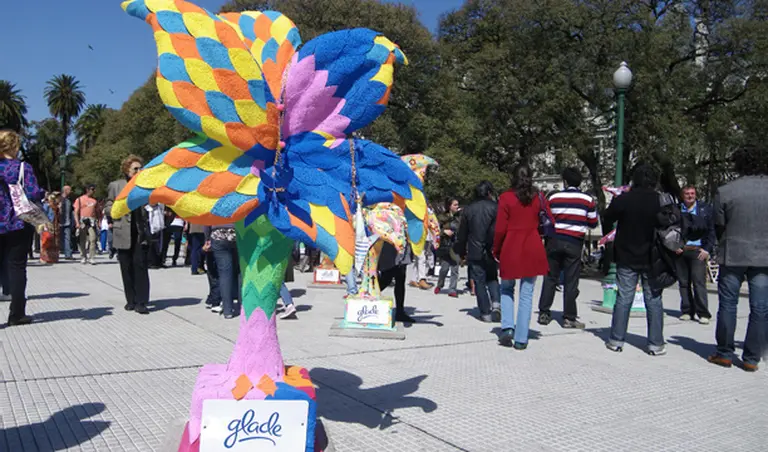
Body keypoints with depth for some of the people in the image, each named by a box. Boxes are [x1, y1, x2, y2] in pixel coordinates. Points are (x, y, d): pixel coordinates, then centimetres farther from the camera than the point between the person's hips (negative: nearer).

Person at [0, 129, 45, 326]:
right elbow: (33, 195, -16)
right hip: (18, 225, -3)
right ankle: (16, 314, 8)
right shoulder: (22, 168, -7)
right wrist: (44, 193, 5)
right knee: (16, 267, 4)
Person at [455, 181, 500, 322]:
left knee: (479, 281, 6)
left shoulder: (468, 209, 3)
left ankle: (486, 313, 6)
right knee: (492, 278, 18)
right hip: (490, 252, 0)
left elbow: (462, 234, 7)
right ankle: (496, 302, -4)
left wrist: (461, 253, 15)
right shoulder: (495, 207, -4)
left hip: (475, 252, 0)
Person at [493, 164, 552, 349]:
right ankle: (521, 339, 7)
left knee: (507, 288, 19)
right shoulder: (539, 197, 1)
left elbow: (500, 228, -6)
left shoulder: (506, 197, -5)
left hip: (510, 249, -1)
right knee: (527, 294, 6)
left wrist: (496, 250, 6)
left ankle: (508, 327, 3)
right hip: (533, 250, 1)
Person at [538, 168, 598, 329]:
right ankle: (569, 318, 5)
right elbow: (593, 223, 5)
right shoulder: (587, 199, -2)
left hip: (555, 241, 2)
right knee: (571, 281, 2)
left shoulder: (554, 197, 1)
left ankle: (544, 313, 11)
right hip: (574, 243, -1)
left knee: (550, 278, 10)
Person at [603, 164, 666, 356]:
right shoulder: (660, 201, -9)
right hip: (651, 259, 0)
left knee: (623, 298, 7)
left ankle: (616, 340, 11)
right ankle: (656, 344, 11)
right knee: (654, 300, 7)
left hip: (626, 258, 0)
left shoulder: (624, 199, -10)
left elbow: (607, 219, 2)